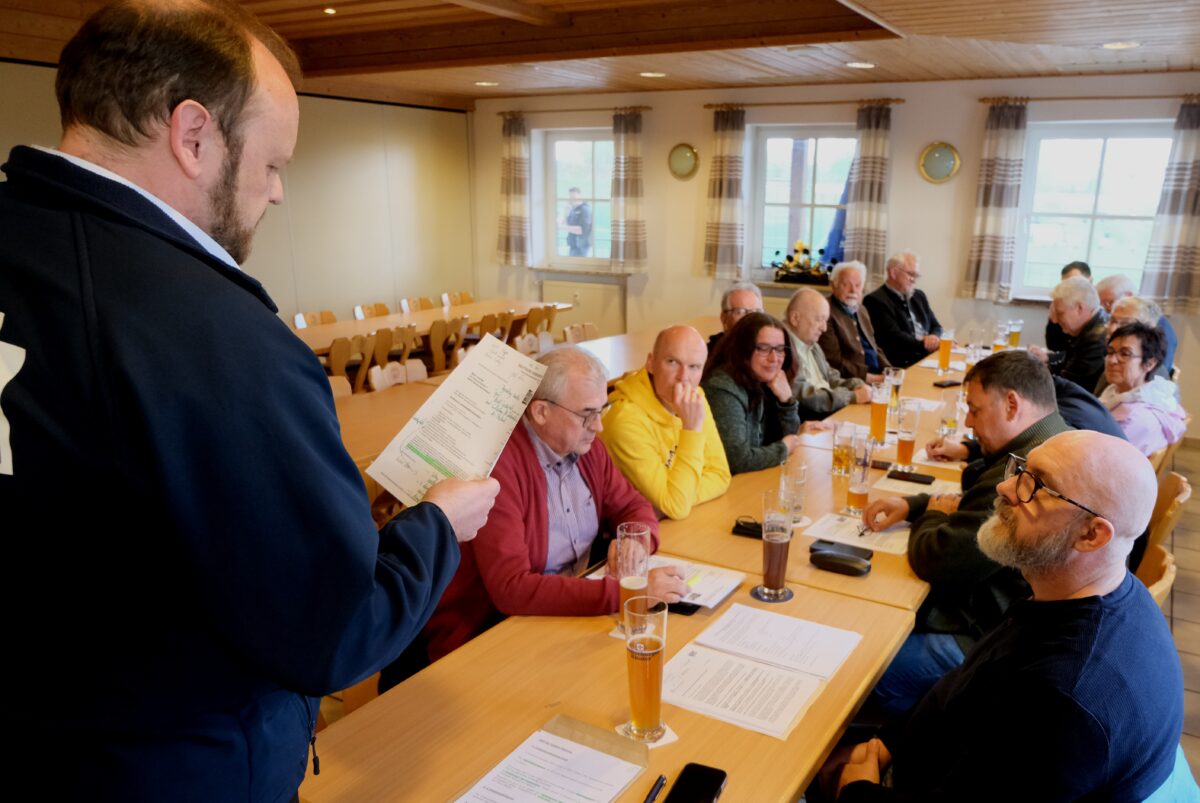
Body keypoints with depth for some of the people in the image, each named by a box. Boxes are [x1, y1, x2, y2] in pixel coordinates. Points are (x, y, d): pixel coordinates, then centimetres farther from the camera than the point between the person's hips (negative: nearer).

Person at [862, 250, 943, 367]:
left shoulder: (919, 296, 20)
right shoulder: (876, 300, -6)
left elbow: (936, 327, 20)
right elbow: (894, 337, -13)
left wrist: (934, 338, -3)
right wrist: (924, 343, -19)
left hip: (929, 357, 8)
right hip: (901, 365, -8)